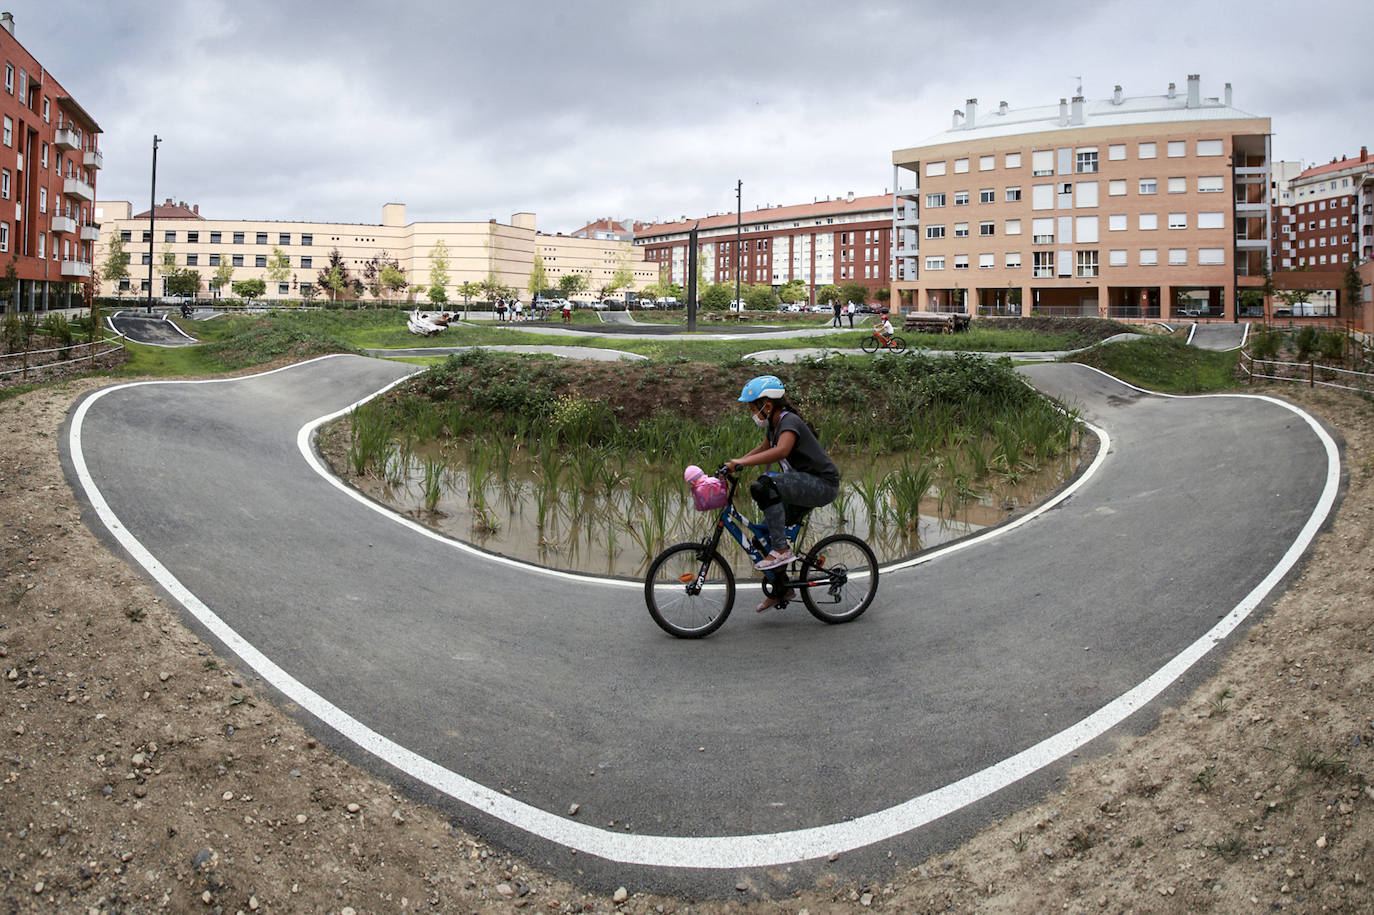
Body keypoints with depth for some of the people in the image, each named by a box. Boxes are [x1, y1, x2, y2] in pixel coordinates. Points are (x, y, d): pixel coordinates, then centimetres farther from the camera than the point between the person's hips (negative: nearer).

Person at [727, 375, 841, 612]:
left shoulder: (789, 422, -19)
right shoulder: (774, 424, 10)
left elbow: (781, 450, -39)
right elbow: (764, 448, 29)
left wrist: (742, 462, -41)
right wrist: (735, 463, 17)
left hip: (822, 486, -10)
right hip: (804, 487, 10)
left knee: (766, 486, -32)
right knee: (765, 533, 6)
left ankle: (782, 549, -25)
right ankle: (782, 589, 19)